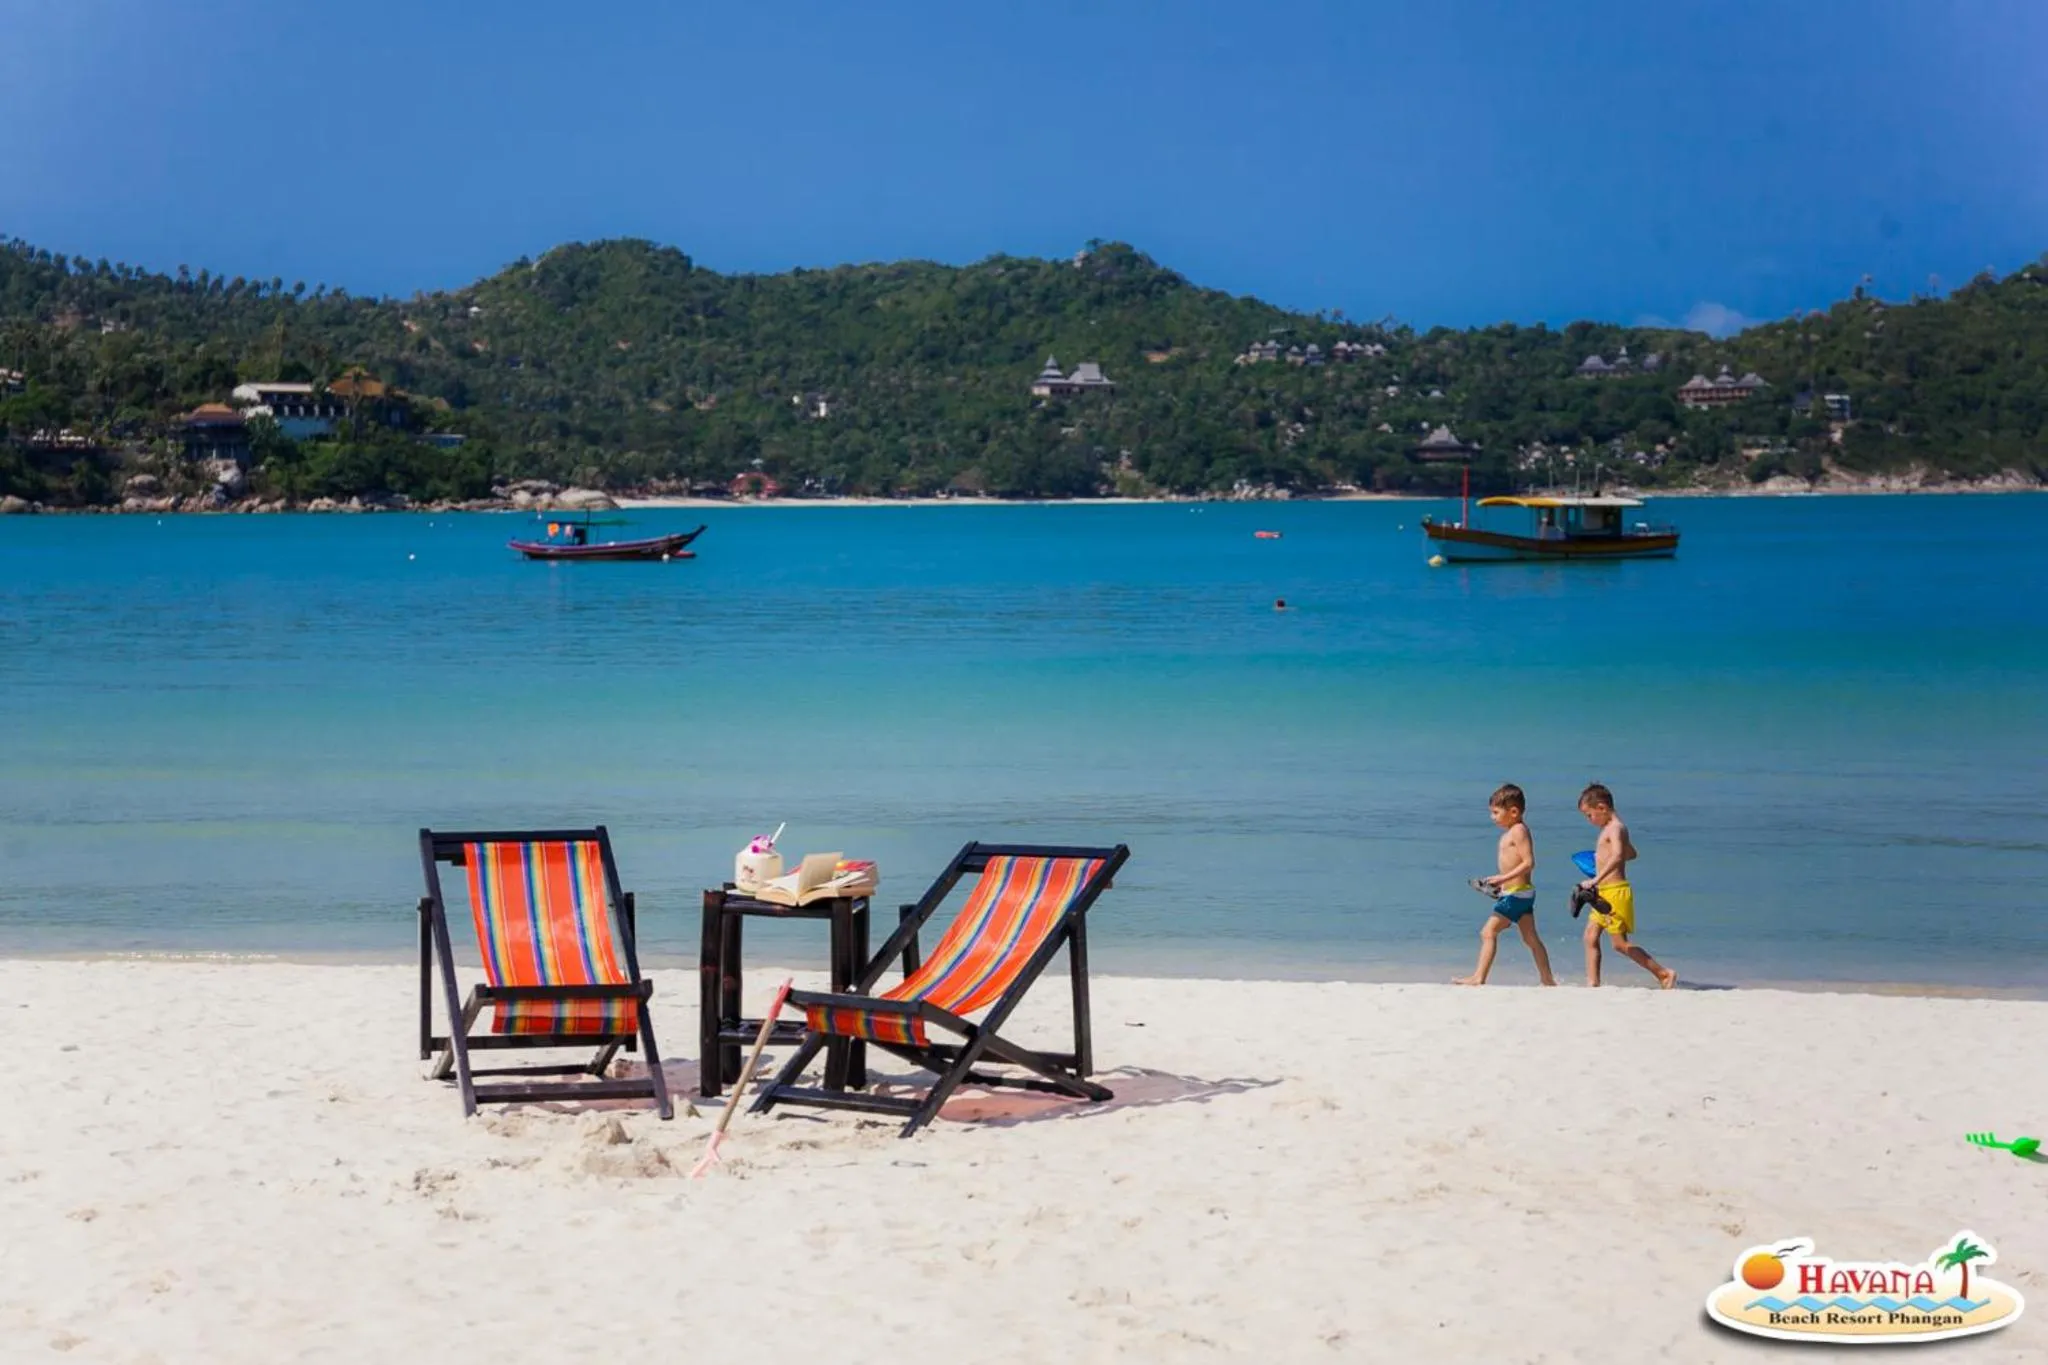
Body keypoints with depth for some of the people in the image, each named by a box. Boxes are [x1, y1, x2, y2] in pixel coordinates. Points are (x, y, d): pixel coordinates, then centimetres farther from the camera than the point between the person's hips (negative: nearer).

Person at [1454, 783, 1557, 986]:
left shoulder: (1518, 831, -15)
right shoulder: (1512, 832, 15)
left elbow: (1529, 863, -23)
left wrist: (1504, 877, -26)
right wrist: (1501, 882, 17)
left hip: (1516, 893, -10)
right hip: (1522, 893, 10)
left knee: (1488, 932, -10)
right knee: (1531, 937, 14)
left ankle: (1478, 978, -11)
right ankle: (1548, 979, 18)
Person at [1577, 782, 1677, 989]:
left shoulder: (1615, 828, -15)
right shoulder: (1612, 828, 16)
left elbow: (1617, 856, -33)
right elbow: (1631, 854, 32)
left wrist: (1596, 879, -39)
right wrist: (1601, 858, 37)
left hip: (1616, 891, -10)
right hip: (1604, 894, 10)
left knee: (1620, 944, -6)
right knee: (1590, 937, 6)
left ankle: (1665, 974, -2)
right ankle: (1592, 984, 6)